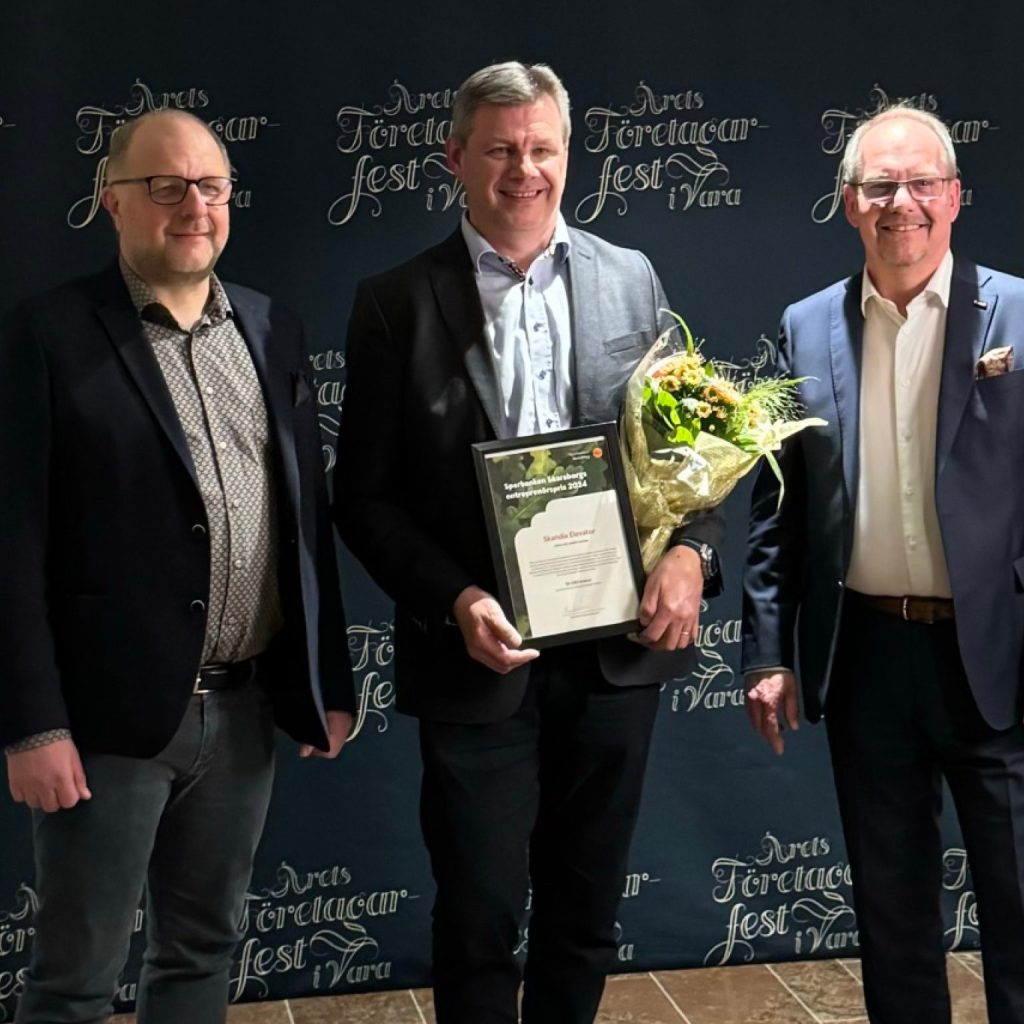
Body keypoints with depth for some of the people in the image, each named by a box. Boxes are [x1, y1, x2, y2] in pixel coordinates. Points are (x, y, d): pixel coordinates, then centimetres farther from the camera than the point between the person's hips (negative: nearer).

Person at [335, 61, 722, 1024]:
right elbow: (365, 494, -3)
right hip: (478, 657, -3)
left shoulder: (631, 280, 5)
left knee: (585, 913, 16)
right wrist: (455, 601, -16)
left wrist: (691, 550, -9)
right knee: (480, 919, 6)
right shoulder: (397, 303, -3)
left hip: (616, 650, 3)